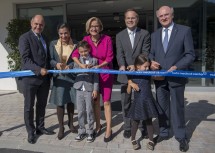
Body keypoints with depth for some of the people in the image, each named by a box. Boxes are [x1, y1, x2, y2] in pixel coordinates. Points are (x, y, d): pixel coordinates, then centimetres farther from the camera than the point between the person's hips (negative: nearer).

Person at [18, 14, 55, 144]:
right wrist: (39, 70, -27)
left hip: (45, 78, 6)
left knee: (42, 105, 16)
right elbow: (25, 59, -17)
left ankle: (40, 127, 31)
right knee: (29, 106, 7)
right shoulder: (25, 38, -7)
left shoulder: (44, 38, 15)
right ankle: (31, 132, 21)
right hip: (31, 77, -6)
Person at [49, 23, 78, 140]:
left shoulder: (76, 44, -2)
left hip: (72, 76, 0)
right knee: (60, 102, 2)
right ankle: (61, 127, 17)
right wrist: (56, 64, -22)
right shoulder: (53, 44, 2)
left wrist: (70, 66, -22)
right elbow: (50, 59, -1)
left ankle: (70, 123, 32)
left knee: (71, 101, 12)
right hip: (59, 77, 0)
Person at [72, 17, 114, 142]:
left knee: (106, 102, 0)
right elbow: (75, 54, -6)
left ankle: (109, 129, 13)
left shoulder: (107, 39, -13)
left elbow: (110, 58, -13)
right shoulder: (86, 40, -5)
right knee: (95, 101, 12)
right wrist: (81, 64, -23)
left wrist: (99, 66, -27)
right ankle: (98, 125, 30)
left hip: (106, 73, -3)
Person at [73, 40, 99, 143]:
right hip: (79, 88, 3)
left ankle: (90, 132, 18)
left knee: (89, 111, 4)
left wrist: (95, 89, -6)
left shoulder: (94, 60, 0)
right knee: (80, 111, 9)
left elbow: (96, 76, -3)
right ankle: (81, 131, 23)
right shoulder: (77, 60, 7)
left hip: (89, 89, -2)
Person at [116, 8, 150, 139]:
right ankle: (127, 127, 25)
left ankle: (143, 127, 27)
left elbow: (145, 53, -7)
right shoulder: (119, 36, 7)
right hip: (125, 74, 2)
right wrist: (122, 65, -24)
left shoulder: (145, 34, 2)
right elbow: (120, 54, -4)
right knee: (126, 103, 10)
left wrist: (136, 65, -23)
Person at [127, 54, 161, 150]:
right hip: (137, 103, -1)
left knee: (149, 122, 14)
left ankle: (151, 141, 31)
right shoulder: (132, 76, -7)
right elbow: (128, 92, -3)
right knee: (135, 122, 11)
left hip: (148, 102, 2)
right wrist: (131, 84, -21)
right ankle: (133, 140, 33)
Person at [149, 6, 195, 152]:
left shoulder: (185, 30, -3)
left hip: (176, 76, -4)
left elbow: (190, 54, -7)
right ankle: (163, 132, 30)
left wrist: (176, 67, -19)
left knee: (177, 107, 7)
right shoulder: (155, 34, 11)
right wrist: (151, 61, -9)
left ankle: (181, 136, 24)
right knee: (162, 107, 13)